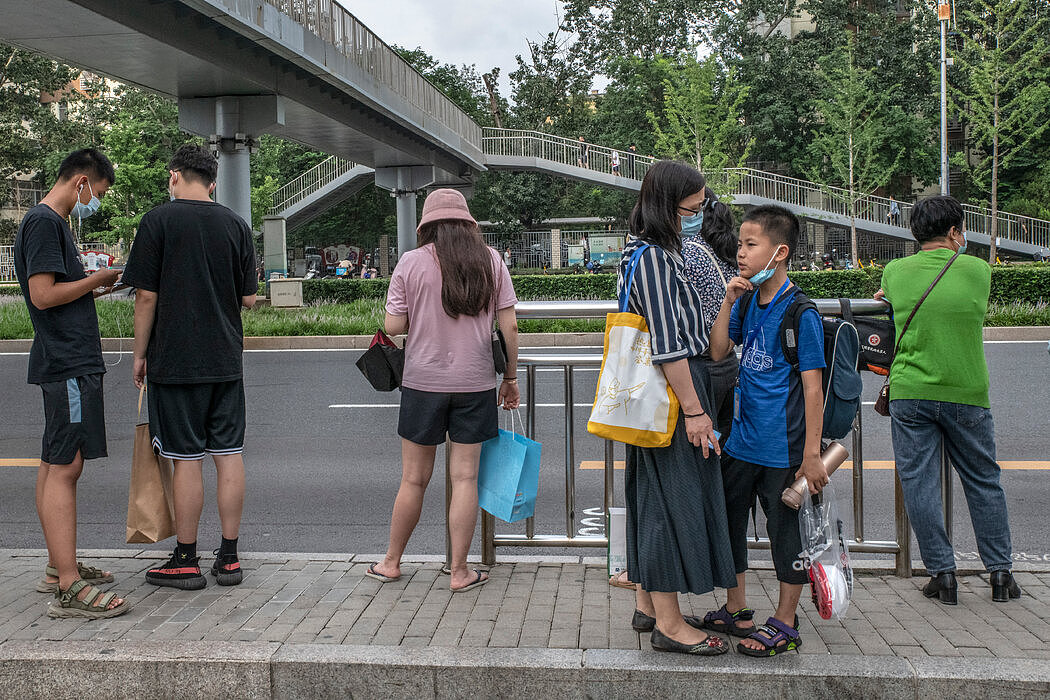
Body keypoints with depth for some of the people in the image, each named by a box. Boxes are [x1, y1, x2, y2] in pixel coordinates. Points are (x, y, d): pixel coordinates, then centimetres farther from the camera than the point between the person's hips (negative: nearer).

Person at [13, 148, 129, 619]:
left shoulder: (49, 222, 21)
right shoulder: (44, 222, -11)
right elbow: (43, 296, -19)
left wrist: (95, 288, 12)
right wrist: (96, 280, -8)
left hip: (65, 363, 11)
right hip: (69, 365, -11)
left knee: (55, 466, 13)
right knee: (64, 468, -12)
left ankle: (59, 568, 22)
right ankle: (69, 589, -12)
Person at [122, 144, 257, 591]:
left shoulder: (159, 221, -5)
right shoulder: (236, 225, 6)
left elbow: (146, 296, -8)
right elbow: (248, 298, 7)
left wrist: (140, 354, 2)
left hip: (175, 361, -4)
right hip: (226, 360, 4)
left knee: (186, 458, 1)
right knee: (229, 454, 7)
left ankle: (185, 562, 10)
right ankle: (229, 558, 13)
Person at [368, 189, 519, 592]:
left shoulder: (412, 262, -4)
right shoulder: (490, 260, 1)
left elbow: (393, 326, -6)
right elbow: (509, 326, -1)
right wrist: (511, 377, 9)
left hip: (423, 381, -1)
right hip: (475, 382, 1)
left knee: (414, 478, 10)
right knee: (465, 477, 7)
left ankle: (391, 562, 24)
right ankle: (459, 571, 12)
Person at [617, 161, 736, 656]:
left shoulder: (654, 251, 15)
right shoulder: (652, 256, -18)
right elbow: (667, 345, -22)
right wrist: (694, 410, -20)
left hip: (656, 391, 10)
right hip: (672, 389, -10)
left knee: (653, 494, 15)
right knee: (676, 495, -4)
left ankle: (647, 605, 26)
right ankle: (668, 623, 5)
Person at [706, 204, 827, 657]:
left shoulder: (800, 313, -15)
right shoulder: (747, 303, 6)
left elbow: (812, 387, -15)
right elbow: (717, 352, 2)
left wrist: (812, 454, -16)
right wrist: (729, 301, -7)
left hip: (782, 447, -7)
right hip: (740, 441, 8)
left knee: (786, 532, 6)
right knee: (728, 522, 17)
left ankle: (784, 624, 21)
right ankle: (736, 611, 34)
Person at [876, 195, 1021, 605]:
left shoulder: (895, 273, -1)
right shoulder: (979, 271, -1)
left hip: (910, 394, 0)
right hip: (966, 394, 0)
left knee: (919, 484, 7)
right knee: (983, 482, 14)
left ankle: (942, 573, 9)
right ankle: (1000, 573, 20)